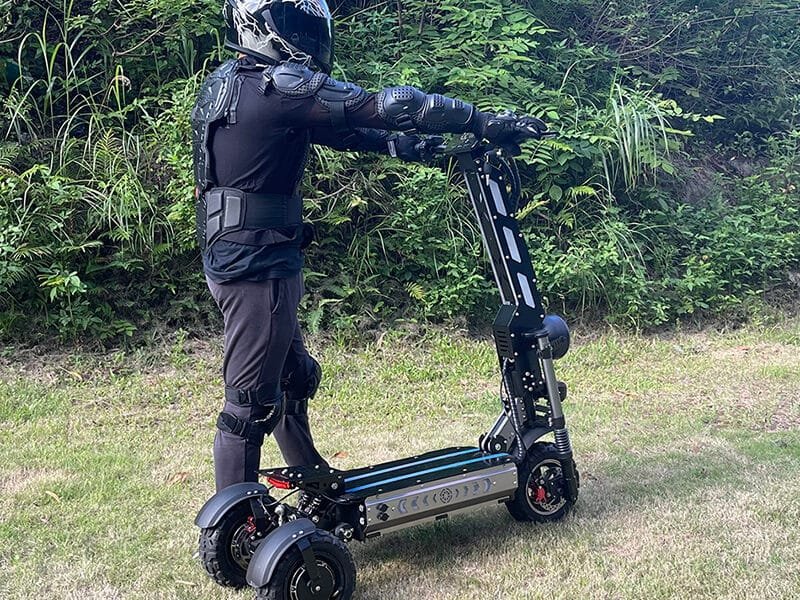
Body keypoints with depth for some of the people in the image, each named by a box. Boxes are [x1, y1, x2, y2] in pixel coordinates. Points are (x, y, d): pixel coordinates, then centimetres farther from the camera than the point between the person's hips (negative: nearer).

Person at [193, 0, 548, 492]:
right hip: (258, 262, -10)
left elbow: (333, 127, 18)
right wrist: (484, 121, -11)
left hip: (232, 252, 10)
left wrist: (396, 143, 11)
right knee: (253, 401, -2)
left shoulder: (232, 81, 13)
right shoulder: (279, 84, -17)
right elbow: (384, 105, -17)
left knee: (294, 378, 22)